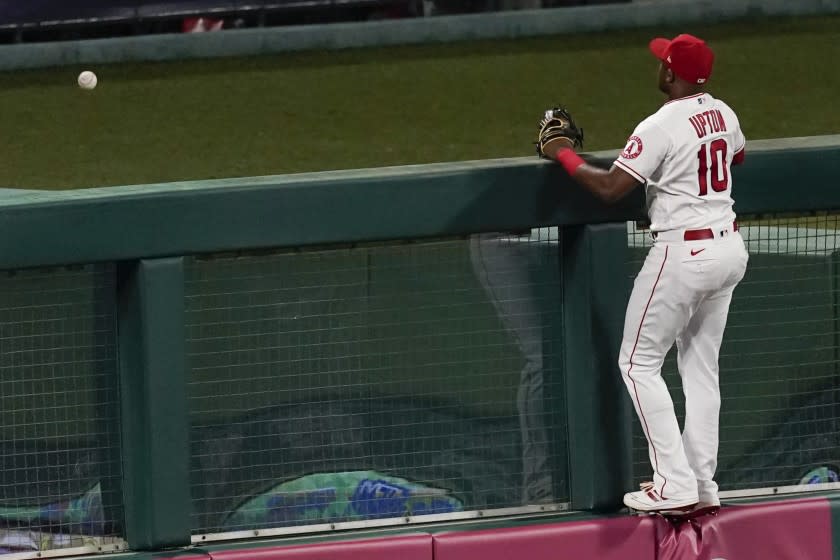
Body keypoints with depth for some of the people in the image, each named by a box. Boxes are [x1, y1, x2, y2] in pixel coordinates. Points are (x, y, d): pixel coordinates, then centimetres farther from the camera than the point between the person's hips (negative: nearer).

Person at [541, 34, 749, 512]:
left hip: (683, 253, -8)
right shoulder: (722, 114, 5)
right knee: (701, 366, 17)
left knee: (639, 363, 2)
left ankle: (675, 483, -6)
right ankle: (703, 484, 16)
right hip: (730, 249, 8)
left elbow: (610, 188, -17)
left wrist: (565, 154, -3)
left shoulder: (660, 128, -19)